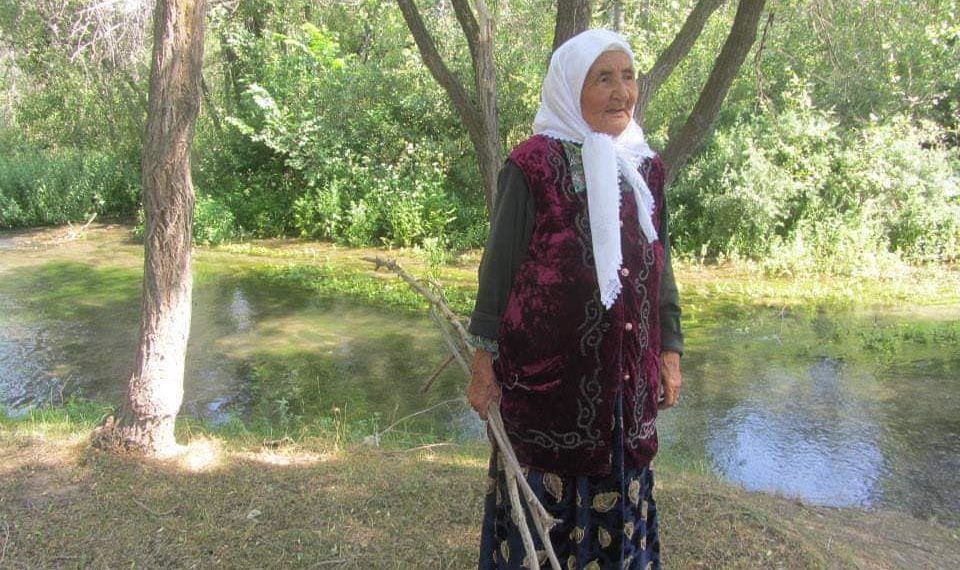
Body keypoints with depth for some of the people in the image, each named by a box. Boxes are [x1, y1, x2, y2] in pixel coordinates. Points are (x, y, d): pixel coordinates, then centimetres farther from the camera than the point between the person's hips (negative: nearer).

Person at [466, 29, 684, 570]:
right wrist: (486, 358, -7)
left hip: (627, 374, 5)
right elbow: (499, 263, -6)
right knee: (543, 493, 7)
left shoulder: (646, 167, 9)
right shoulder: (535, 164, -7)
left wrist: (671, 349, 11)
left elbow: (660, 266, 14)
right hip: (547, 368, -4)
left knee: (621, 491, 14)